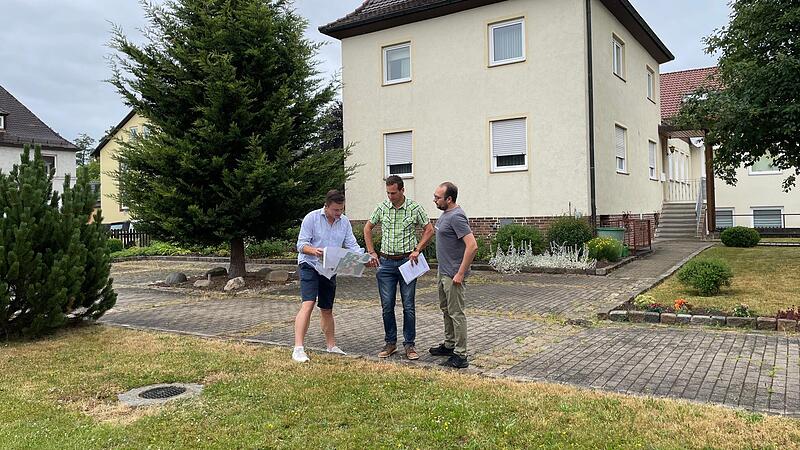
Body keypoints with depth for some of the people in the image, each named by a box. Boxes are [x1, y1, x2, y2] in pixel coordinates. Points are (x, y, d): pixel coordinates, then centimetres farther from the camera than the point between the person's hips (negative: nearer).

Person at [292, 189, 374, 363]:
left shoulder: (344, 222, 5)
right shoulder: (312, 218, -10)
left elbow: (352, 245, 2)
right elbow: (301, 244, -12)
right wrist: (314, 250, -33)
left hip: (330, 269, 5)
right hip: (309, 266, -5)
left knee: (327, 309, 15)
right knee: (307, 305, -18)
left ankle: (331, 345, 27)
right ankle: (298, 348, -19)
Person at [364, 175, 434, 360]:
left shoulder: (415, 208, -5)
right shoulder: (382, 207, 2)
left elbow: (429, 230, 3)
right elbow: (368, 228, 14)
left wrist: (417, 250, -7)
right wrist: (371, 252, 7)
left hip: (407, 262, -2)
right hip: (386, 263, 2)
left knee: (408, 306, 2)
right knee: (387, 306, 5)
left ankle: (409, 344, 14)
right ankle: (390, 343, 19)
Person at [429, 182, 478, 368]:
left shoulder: (456, 217, -22)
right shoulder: (446, 213, 10)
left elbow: (472, 246, -28)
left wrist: (461, 273, -25)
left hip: (453, 275, -10)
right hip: (444, 272, 10)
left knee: (456, 313, -5)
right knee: (446, 310, 20)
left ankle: (460, 356, 2)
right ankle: (449, 345, 34)